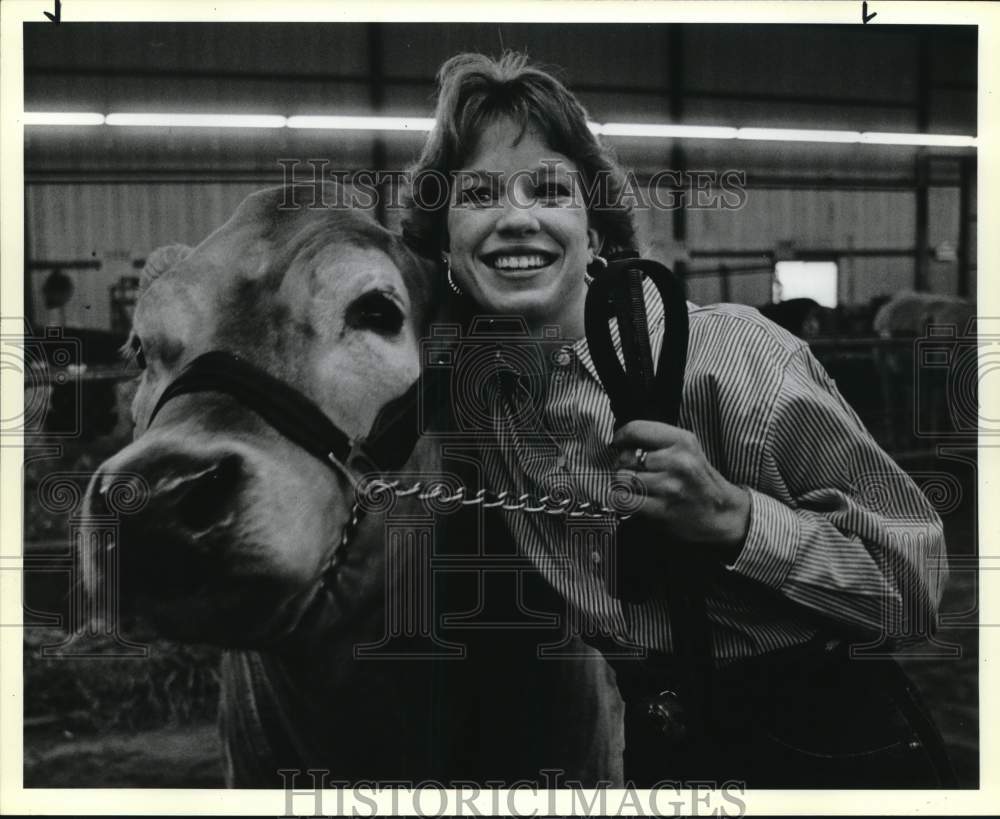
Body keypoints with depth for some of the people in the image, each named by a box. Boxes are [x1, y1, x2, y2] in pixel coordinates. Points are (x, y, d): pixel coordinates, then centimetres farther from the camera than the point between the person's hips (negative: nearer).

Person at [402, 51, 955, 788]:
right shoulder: (467, 393, -1)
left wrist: (729, 516, -25)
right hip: (651, 753, 3)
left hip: (825, 746, -2)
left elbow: (921, 586, -13)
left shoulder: (731, 352, -16)